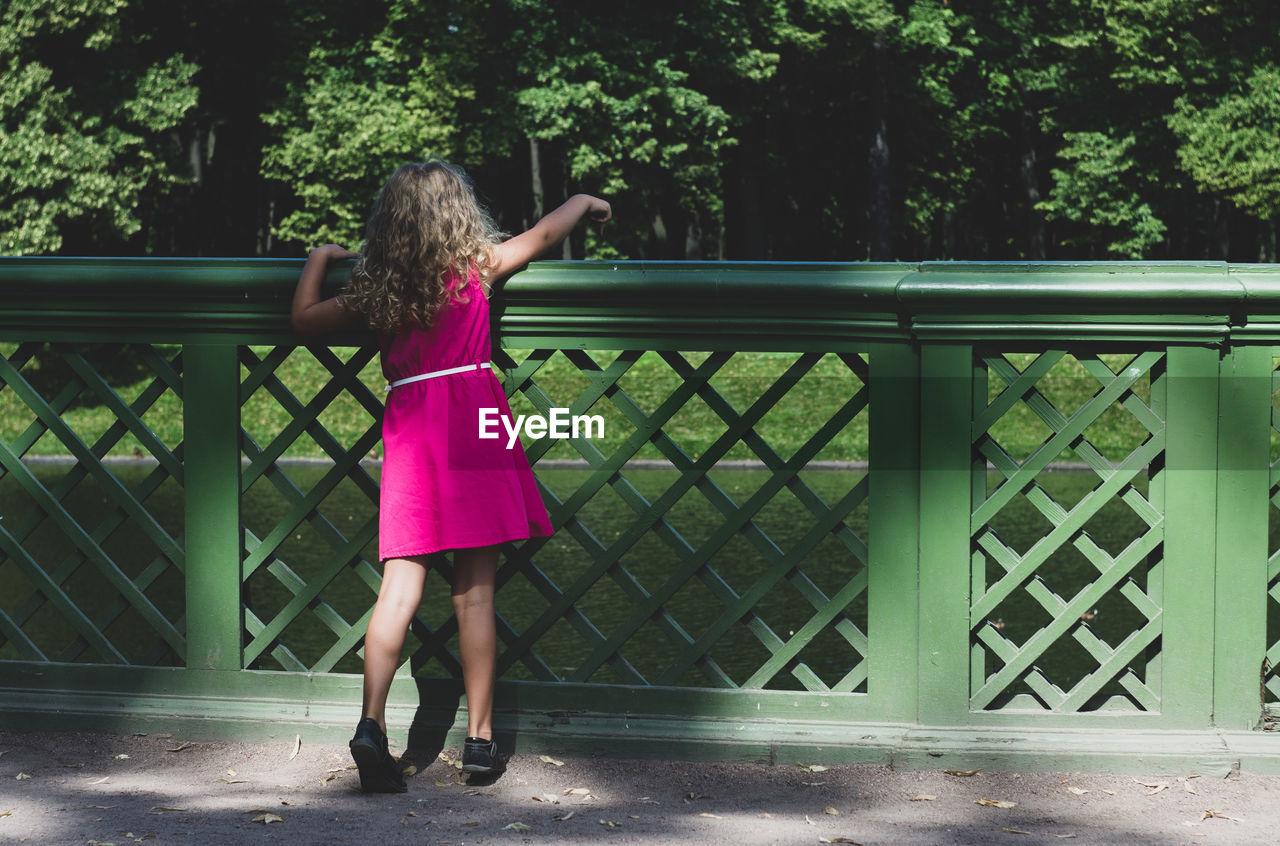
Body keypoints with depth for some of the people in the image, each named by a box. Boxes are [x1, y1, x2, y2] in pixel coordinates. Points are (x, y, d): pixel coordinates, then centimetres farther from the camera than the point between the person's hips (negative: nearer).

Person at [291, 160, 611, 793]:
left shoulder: (375, 288, 6)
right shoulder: (476, 266, 2)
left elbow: (304, 318, 18)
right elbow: (545, 233, 17)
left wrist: (320, 256, 33)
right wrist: (585, 201, 36)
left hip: (408, 430, 2)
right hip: (470, 426, -2)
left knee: (400, 586, -1)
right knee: (475, 591, 3)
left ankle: (371, 721, -17)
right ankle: (479, 736, 8)